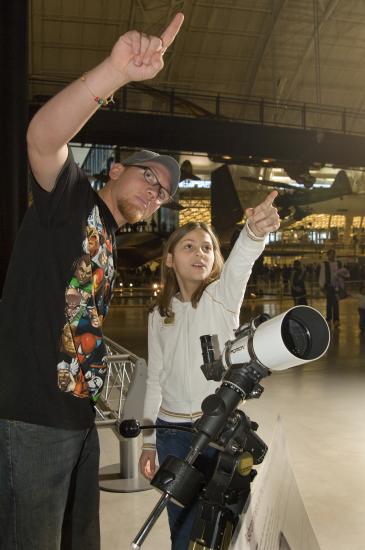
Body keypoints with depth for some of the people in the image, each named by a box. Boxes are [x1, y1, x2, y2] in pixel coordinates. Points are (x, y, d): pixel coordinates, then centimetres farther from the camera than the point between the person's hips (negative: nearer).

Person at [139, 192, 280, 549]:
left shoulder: (222, 295, -6)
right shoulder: (159, 315, 4)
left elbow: (239, 263, -30)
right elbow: (155, 379, 9)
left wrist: (254, 232, -52)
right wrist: (148, 441, 10)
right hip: (171, 430, 3)